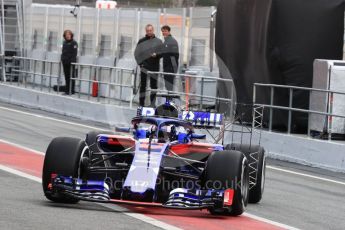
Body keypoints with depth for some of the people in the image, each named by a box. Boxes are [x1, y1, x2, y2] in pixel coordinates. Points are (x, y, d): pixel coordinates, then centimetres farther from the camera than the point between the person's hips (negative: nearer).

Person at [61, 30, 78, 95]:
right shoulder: (65, 42, 15)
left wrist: (72, 61, -19)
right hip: (65, 62, 7)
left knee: (71, 77, -4)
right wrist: (62, 58, 12)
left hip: (71, 63, -7)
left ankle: (71, 91, -2)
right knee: (66, 77, 10)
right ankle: (67, 90, 14)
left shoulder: (74, 43, -7)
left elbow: (74, 53, -12)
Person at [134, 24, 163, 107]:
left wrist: (156, 55, -15)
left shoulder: (158, 41, 9)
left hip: (154, 67, 0)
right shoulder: (142, 41, 9)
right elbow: (137, 53, 7)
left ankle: (153, 104, 6)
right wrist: (140, 62, -6)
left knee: (154, 86, 1)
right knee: (143, 85, 0)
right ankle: (141, 104, 3)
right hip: (144, 67, 0)